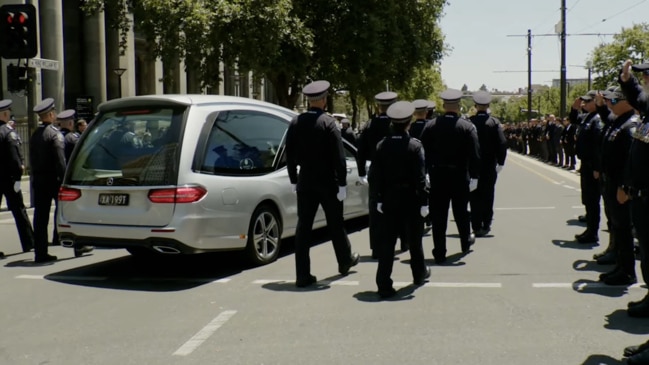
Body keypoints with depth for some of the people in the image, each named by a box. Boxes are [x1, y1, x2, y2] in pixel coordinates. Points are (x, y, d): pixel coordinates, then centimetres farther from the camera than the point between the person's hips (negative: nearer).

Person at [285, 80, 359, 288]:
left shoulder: (296, 123, 1)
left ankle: (303, 275, 1)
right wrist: (342, 183, -11)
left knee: (303, 226, 3)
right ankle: (345, 261, 35)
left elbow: (290, 155, 6)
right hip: (328, 182, -3)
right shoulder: (328, 123, -13)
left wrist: (293, 180, 14)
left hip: (305, 181, 3)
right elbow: (338, 156, -15)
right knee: (336, 224, 15)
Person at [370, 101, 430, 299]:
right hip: (411, 200, -2)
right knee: (414, 238, 16)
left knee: (387, 240, 4)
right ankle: (419, 273, 35)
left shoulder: (382, 145, -3)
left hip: (390, 199, 2)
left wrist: (378, 199, 7)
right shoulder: (415, 145, -13)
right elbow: (420, 177, -14)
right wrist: (424, 202, -9)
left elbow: (375, 176, -1)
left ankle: (384, 284, -1)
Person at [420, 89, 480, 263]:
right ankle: (466, 241, 40)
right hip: (460, 176, 0)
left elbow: (423, 151, -2)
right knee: (461, 211, 19)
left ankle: (440, 253, 5)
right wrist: (474, 176, -6)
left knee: (438, 215, 4)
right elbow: (475, 154, -11)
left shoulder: (431, 126, -3)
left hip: (437, 176, 0)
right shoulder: (467, 127, -7)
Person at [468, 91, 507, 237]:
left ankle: (476, 226, 5)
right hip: (490, 165, 0)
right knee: (488, 195, 11)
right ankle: (486, 224, 13)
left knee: (475, 196, 6)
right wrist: (500, 162, -1)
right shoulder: (494, 122, -6)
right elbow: (502, 143, -10)